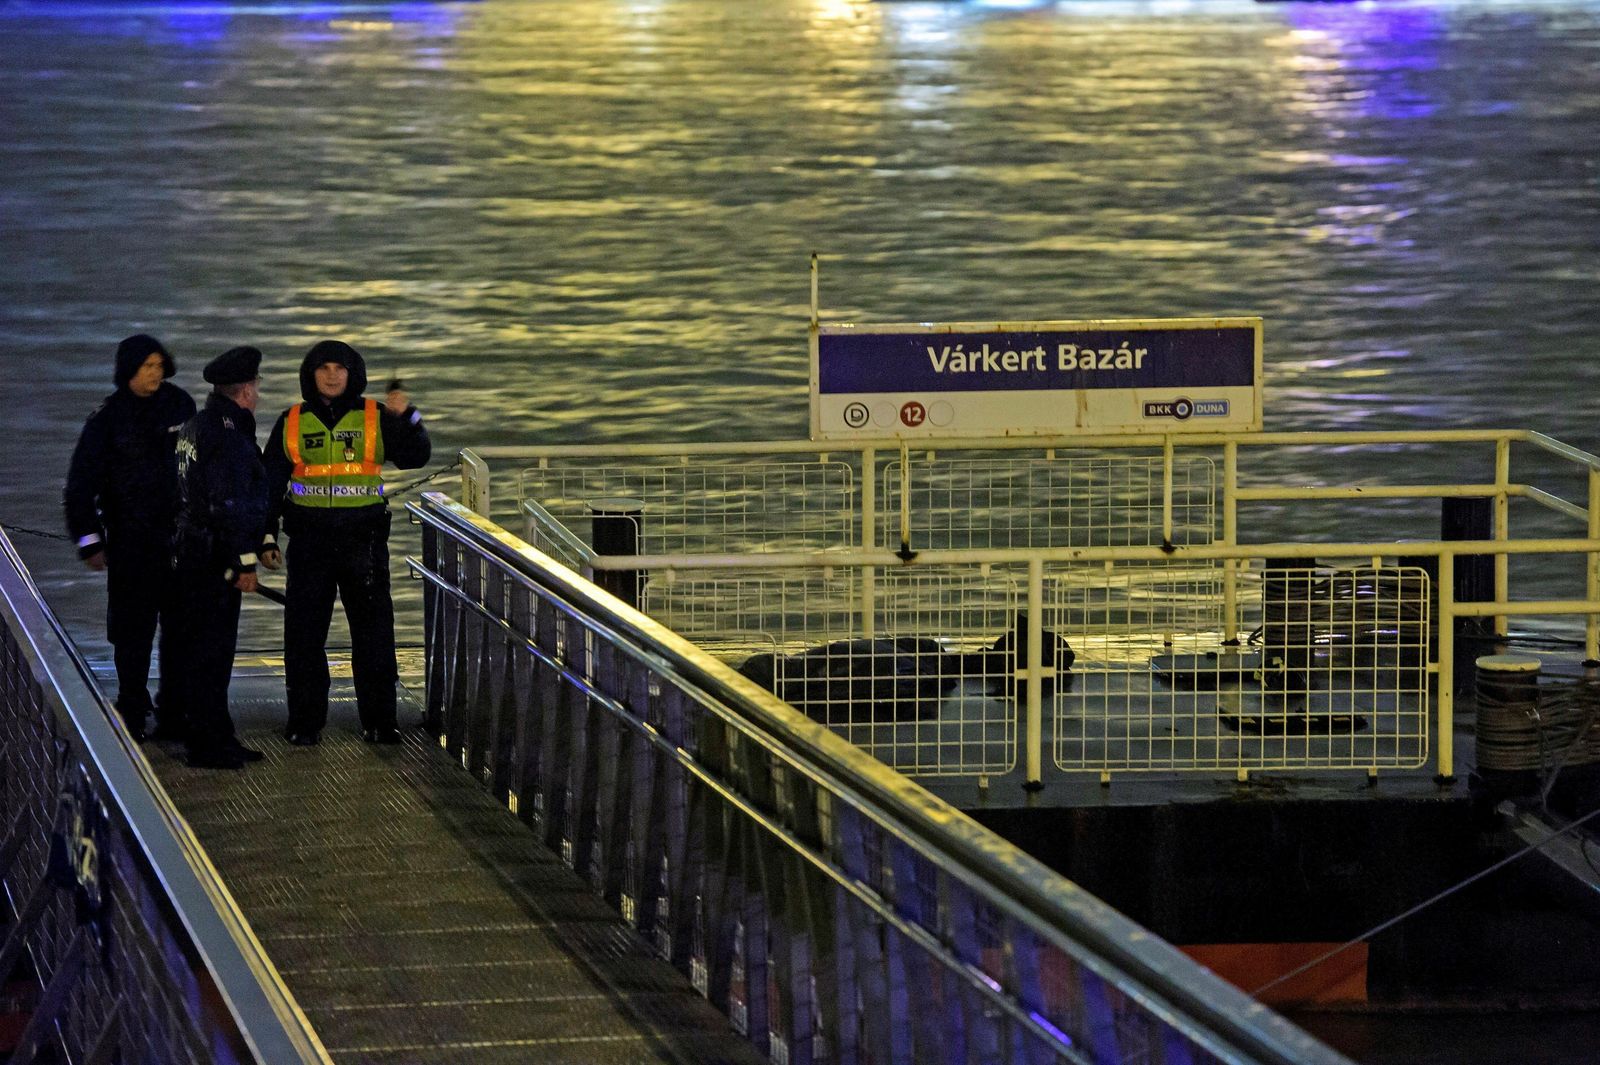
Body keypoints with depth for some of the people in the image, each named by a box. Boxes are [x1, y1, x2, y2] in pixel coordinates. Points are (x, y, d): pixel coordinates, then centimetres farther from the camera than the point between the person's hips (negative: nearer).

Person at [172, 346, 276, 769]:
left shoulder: (195, 428, 15)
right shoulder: (228, 434, -18)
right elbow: (230, 505, -21)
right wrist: (244, 562, -17)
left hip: (192, 551, 11)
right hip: (215, 559, -11)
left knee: (202, 647, 15)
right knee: (211, 650, -6)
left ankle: (213, 738, 22)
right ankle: (209, 745, -3)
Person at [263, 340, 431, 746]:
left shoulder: (376, 418, 4)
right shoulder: (292, 423, 7)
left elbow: (415, 457, -5)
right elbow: (272, 481, 10)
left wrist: (407, 418, -21)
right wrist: (266, 534, 3)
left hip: (364, 540, -1)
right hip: (309, 541, 1)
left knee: (373, 629, 1)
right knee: (304, 633, 3)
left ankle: (379, 719, 9)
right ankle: (304, 720, 10)